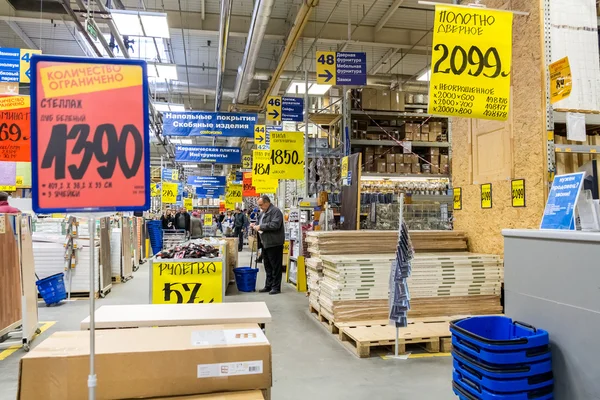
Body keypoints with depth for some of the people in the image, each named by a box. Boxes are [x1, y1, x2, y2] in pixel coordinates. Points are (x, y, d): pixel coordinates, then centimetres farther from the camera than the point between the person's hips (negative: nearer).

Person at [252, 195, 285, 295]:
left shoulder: (275, 211, -13)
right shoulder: (264, 212, 17)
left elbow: (275, 224, -26)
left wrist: (261, 227, -21)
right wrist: (256, 225, 7)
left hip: (274, 243, -9)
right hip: (265, 243, 9)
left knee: (275, 267, -2)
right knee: (267, 266, 15)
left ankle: (276, 287, 5)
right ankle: (268, 286, 23)